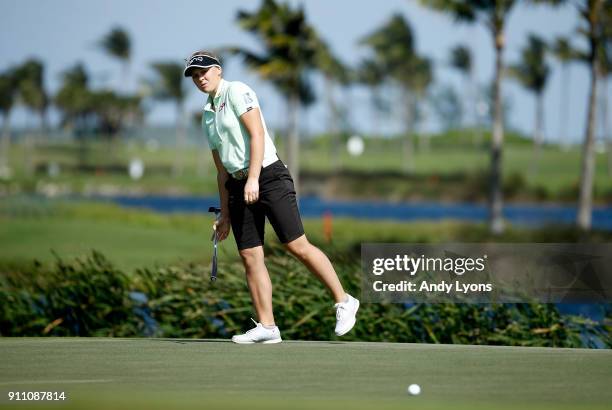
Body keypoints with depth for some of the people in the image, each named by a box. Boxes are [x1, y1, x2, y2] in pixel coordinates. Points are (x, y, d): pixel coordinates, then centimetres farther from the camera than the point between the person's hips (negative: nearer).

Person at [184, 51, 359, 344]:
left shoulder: (237, 91, -2)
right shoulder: (207, 115, 20)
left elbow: (256, 134, -13)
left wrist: (253, 179, -22)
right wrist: (224, 214, 17)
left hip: (268, 175, -8)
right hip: (238, 187, 8)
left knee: (297, 245, -10)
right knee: (250, 256, -2)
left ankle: (343, 301, 0)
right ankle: (266, 327, -2)